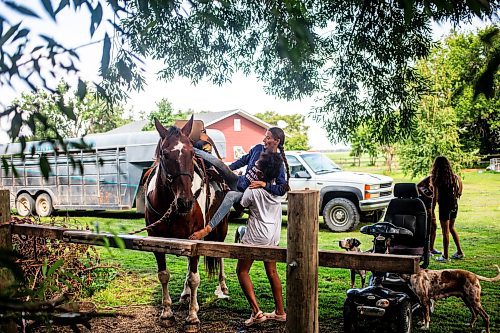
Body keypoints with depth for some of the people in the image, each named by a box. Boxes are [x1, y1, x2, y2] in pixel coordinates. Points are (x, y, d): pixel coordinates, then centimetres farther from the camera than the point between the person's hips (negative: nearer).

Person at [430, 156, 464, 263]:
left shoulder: (437, 179, -13)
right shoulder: (454, 177, 1)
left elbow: (435, 197, -12)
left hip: (444, 206, -5)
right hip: (454, 205, 6)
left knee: (445, 231, 1)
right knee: (451, 228, 22)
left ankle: (445, 256, 8)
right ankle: (459, 252, 27)